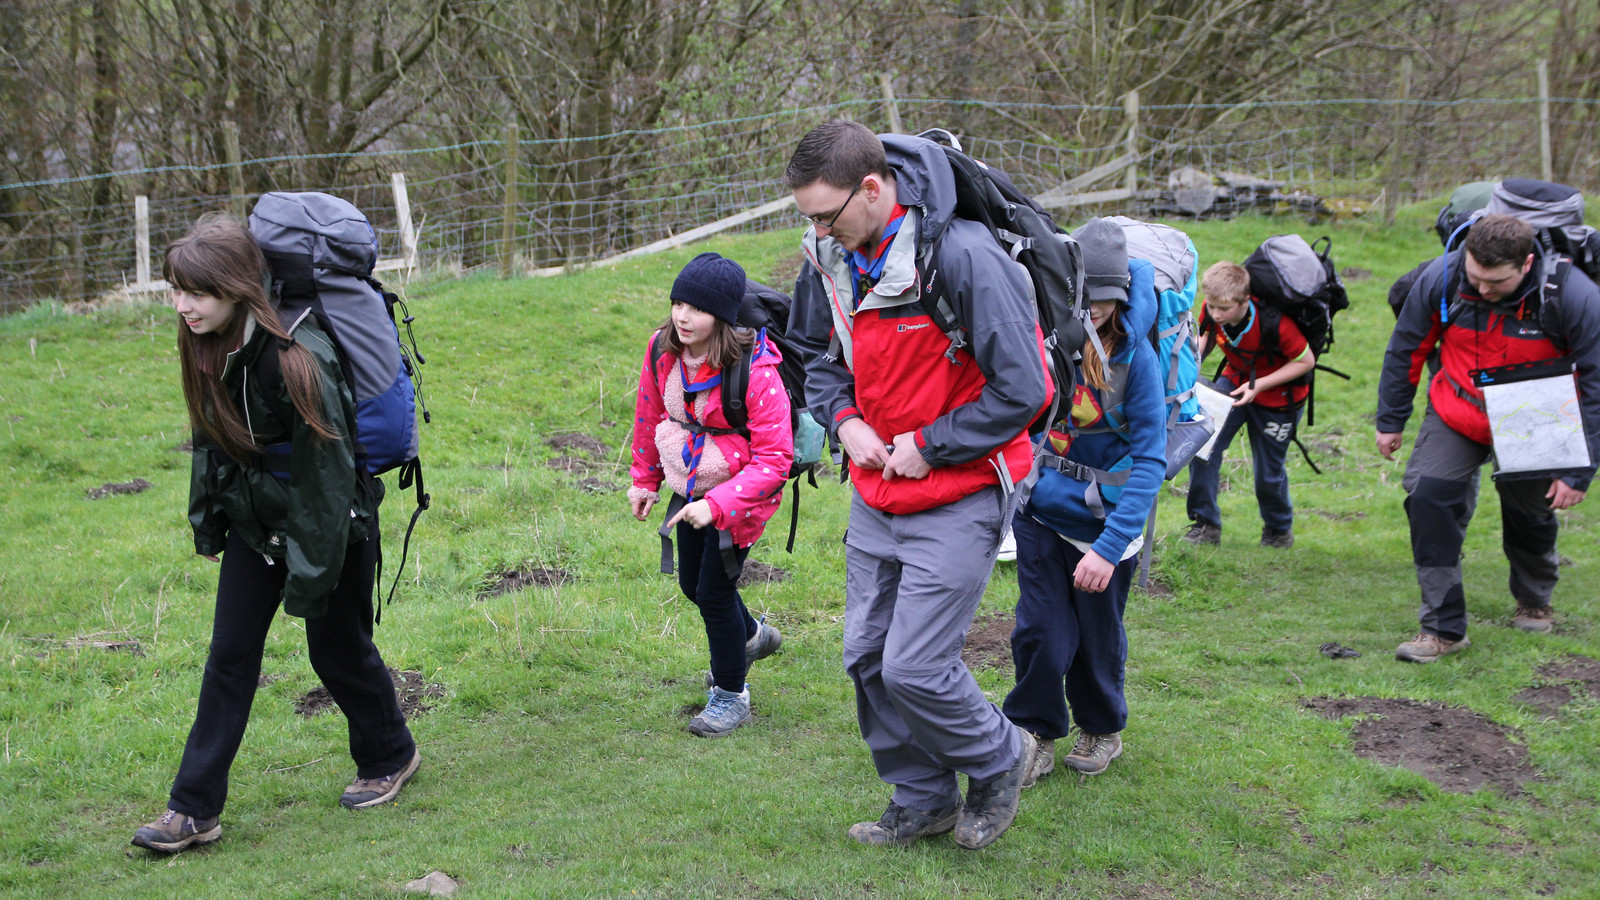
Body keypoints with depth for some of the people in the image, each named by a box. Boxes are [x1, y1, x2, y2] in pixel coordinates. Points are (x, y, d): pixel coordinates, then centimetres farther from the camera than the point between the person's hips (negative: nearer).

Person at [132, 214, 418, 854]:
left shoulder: (294, 357, -29)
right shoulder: (208, 346, -6)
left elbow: (326, 473, -25)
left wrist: (310, 575, -21)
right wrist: (206, 522, 15)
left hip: (331, 525, -7)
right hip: (255, 522, 7)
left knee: (337, 648, 9)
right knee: (230, 655, 5)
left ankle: (390, 758, 35)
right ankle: (195, 809, 10)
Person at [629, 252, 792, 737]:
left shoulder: (756, 371, -31)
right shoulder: (663, 348, -13)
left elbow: (774, 459, -28)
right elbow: (650, 414, 7)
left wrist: (716, 504, -35)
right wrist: (644, 478, 13)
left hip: (738, 493, -7)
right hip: (691, 486, 7)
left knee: (714, 590, -1)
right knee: (692, 583, 22)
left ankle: (730, 693, 23)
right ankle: (752, 636, 53)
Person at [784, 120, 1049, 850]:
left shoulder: (962, 257, -23)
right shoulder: (831, 257, -1)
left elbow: (1022, 390, -19)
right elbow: (816, 350, 17)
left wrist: (927, 447, -15)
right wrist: (844, 420, -1)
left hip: (958, 498, -7)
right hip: (875, 497, 7)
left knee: (915, 668, -9)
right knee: (868, 657, 11)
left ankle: (999, 758, 20)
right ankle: (923, 800, 31)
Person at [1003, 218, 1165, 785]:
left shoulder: (1134, 358, -18)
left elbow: (1149, 460, -20)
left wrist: (1108, 546, -27)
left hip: (1104, 522, -1)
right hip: (1040, 512, 1)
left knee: (1098, 636, 13)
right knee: (1041, 631, -3)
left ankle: (1102, 730, 39)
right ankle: (1036, 737, 19)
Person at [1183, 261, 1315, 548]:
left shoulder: (1275, 324, -35)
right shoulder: (1212, 311, -21)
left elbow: (1306, 361, -21)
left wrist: (1259, 385, -28)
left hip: (1278, 397, -4)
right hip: (1235, 382, 4)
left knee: (1269, 473, 6)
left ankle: (1280, 530, 38)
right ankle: (1205, 524, -5)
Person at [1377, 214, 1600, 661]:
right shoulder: (1441, 278, -22)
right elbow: (1405, 349, -3)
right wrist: (1391, 420, 5)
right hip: (1457, 418, 1)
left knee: (1530, 515, 12)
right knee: (1428, 496, -17)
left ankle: (1534, 601, 46)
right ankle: (1442, 628, -6)